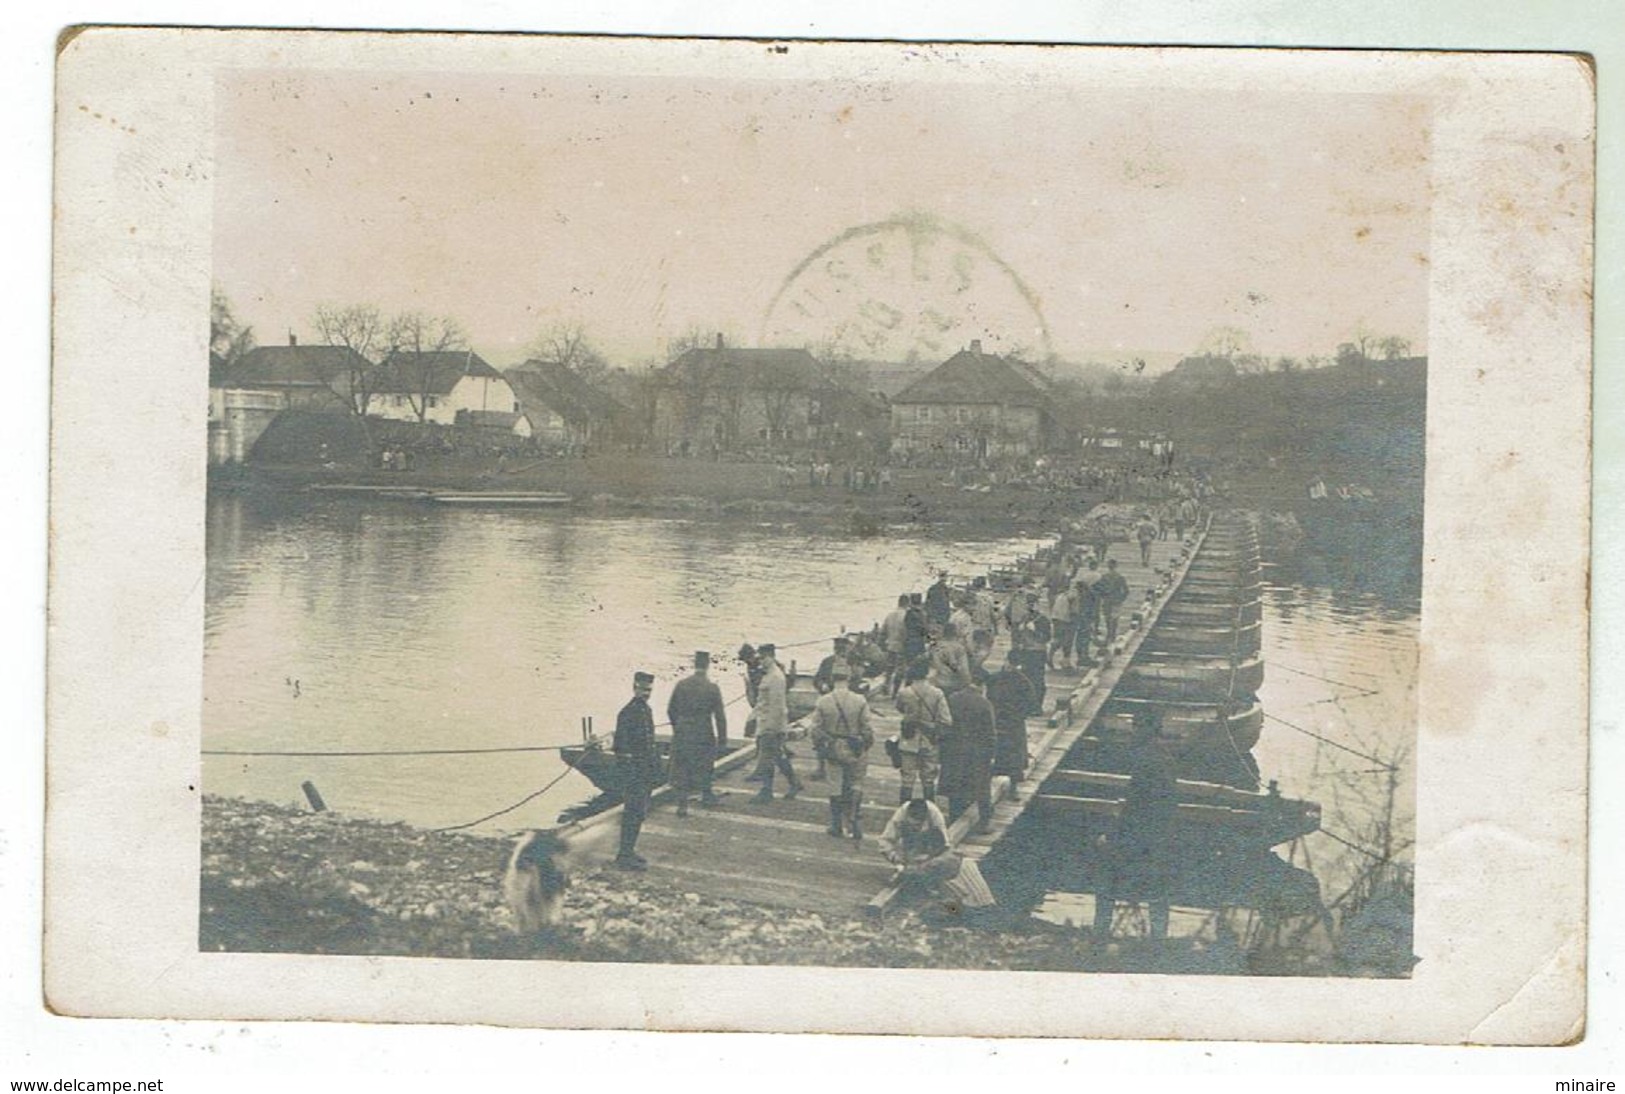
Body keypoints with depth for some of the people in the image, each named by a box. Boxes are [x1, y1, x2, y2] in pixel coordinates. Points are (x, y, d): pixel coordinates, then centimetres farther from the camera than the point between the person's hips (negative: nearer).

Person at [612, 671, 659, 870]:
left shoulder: (646, 710, 12)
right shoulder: (627, 713, -16)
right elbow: (622, 745, -18)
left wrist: (655, 770, 20)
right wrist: (629, 775, -21)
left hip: (647, 770, 9)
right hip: (633, 769, -9)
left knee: (640, 812, 14)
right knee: (633, 812, -6)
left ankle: (629, 851, 23)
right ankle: (625, 856, 0)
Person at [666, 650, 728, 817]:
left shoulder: (681, 684, -3)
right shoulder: (712, 688, -10)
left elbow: (670, 710, 4)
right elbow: (720, 717, -8)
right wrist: (722, 741, -2)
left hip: (682, 733, 1)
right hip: (704, 733, -1)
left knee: (681, 768, 6)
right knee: (704, 765, 20)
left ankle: (682, 804, 3)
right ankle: (706, 795, 37)